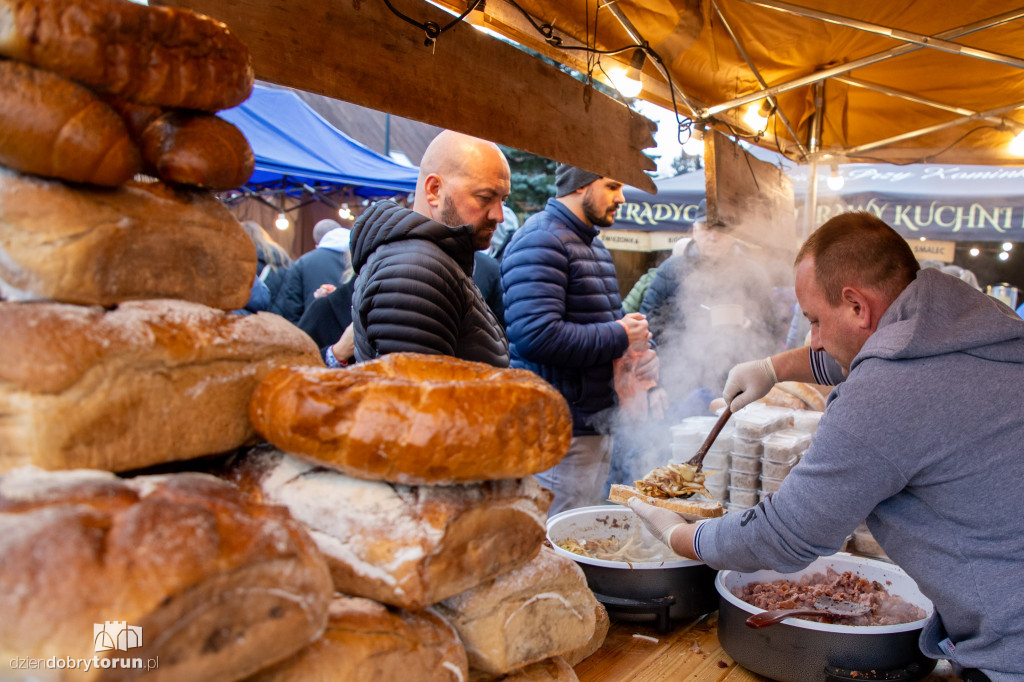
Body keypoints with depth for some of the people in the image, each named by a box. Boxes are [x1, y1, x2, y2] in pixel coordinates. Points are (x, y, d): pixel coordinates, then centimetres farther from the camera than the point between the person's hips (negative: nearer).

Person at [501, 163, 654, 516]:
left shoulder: (594, 244, 17)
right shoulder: (541, 239, -15)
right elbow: (536, 336, -29)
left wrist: (637, 353, 8)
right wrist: (620, 336, -16)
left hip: (596, 422, 10)